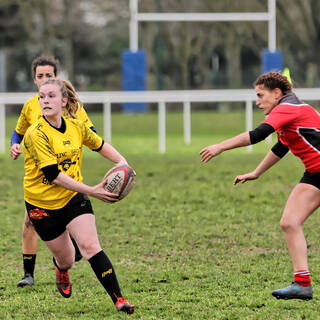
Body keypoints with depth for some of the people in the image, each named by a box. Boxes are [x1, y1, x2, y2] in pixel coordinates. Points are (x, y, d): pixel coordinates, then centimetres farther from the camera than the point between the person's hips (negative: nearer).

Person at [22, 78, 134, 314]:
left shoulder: (76, 126, -3)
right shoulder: (36, 134, -21)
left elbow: (99, 144, 17)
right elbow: (53, 175, -27)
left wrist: (121, 160, -2)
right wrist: (91, 191, -32)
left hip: (73, 197, 2)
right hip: (42, 203, -2)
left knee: (90, 247, -17)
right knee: (65, 258, 10)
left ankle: (118, 298, -17)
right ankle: (62, 271, 49)